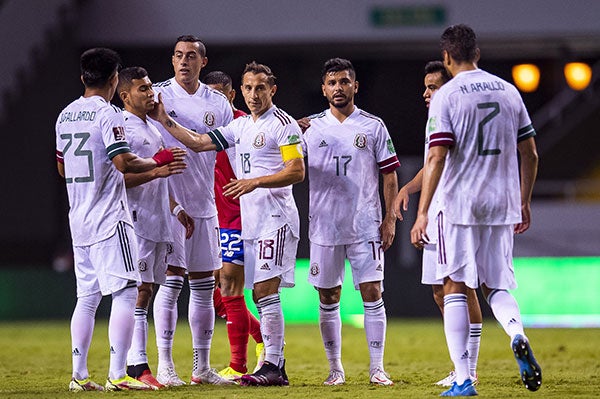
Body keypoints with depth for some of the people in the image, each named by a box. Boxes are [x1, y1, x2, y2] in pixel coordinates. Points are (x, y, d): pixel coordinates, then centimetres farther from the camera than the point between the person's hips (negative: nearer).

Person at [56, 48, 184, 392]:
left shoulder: (66, 116, 13)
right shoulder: (107, 114, -12)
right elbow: (124, 162, -22)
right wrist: (159, 161, -6)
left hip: (78, 218, 8)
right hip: (109, 219, -8)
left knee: (87, 296, 12)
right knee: (125, 293, -8)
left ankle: (79, 375, 11)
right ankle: (117, 374, -14)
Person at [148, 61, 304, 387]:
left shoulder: (283, 124, -6)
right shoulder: (241, 125, 17)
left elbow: (297, 171, -14)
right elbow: (198, 143, 18)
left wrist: (256, 182, -20)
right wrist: (165, 121, 12)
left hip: (275, 217, -8)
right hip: (251, 220, 8)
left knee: (265, 290, -15)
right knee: (260, 293, 6)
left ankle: (273, 366, -16)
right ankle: (276, 366, 9)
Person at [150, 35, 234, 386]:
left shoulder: (219, 104, 9)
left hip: (204, 204, 5)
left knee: (204, 285, 7)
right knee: (172, 280, -10)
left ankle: (202, 367, 13)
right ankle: (165, 364, -6)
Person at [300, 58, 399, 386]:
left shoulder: (373, 127, 4)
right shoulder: (311, 127, 7)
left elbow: (389, 175, 5)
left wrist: (389, 219, -1)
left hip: (366, 225, -1)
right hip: (324, 225, 1)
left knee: (372, 294, -6)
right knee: (328, 298, 4)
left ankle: (377, 368, -1)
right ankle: (335, 368, 13)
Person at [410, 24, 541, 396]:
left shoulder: (446, 97, -7)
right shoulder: (509, 92, 8)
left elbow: (437, 159, -14)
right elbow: (530, 155, 11)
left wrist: (422, 213, -14)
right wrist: (524, 203, 21)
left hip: (458, 204, -4)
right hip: (501, 205, 4)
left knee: (456, 289, 3)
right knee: (498, 286, 14)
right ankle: (518, 335, -18)